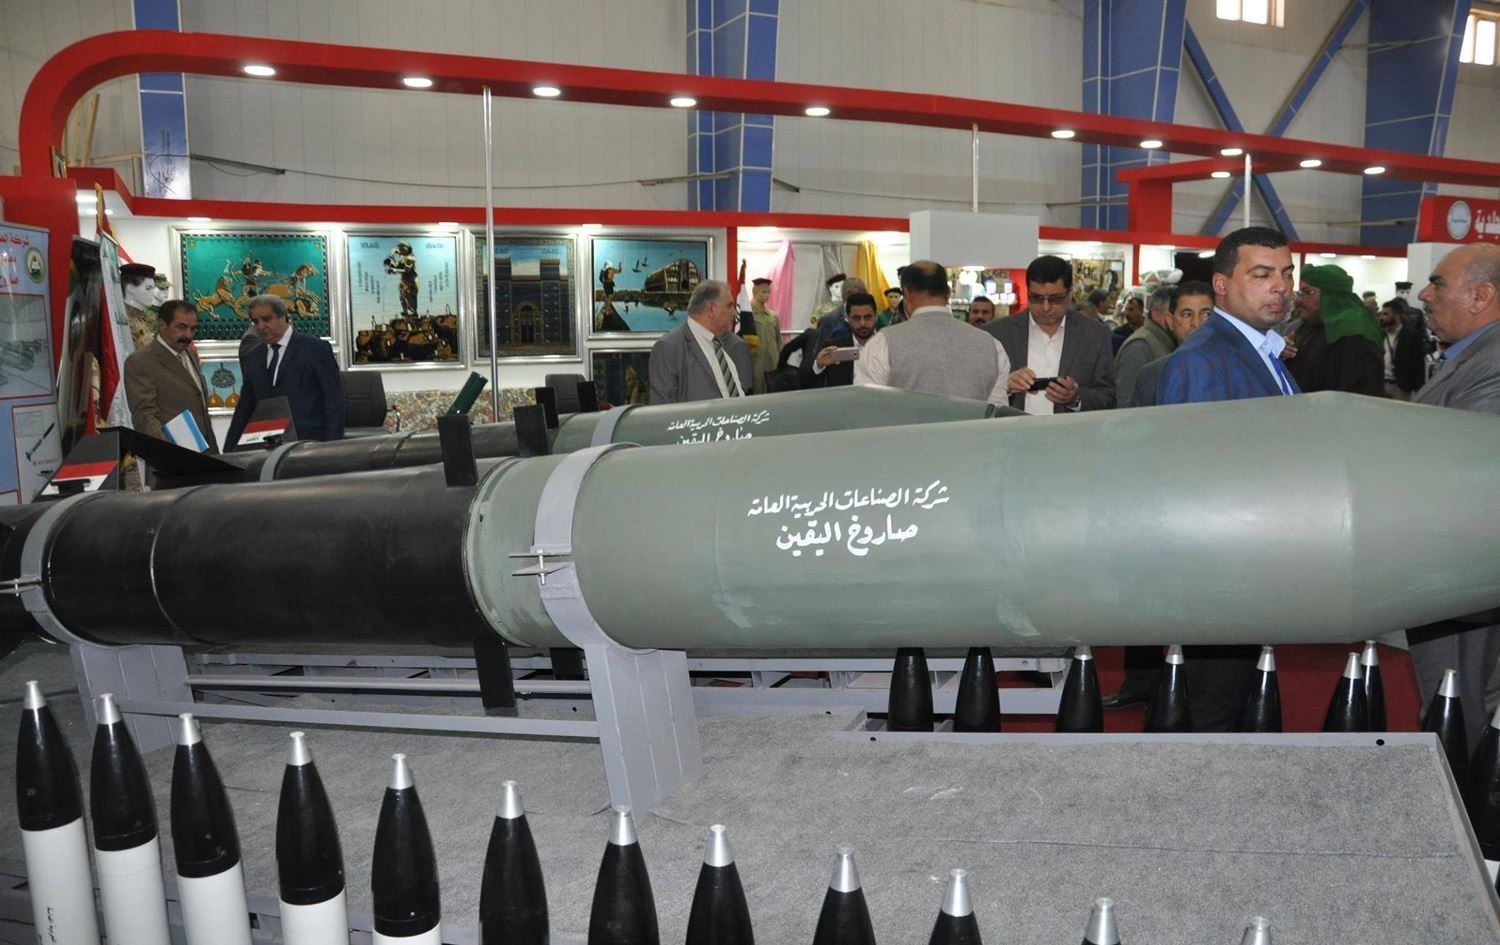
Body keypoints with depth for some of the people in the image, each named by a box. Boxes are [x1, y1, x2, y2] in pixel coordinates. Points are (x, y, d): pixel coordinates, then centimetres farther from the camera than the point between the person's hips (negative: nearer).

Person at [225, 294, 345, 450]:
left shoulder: (316, 348, 1)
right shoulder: (252, 358, 16)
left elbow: (334, 400, -2)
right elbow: (244, 408, 18)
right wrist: (229, 452, 10)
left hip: (308, 443, -4)